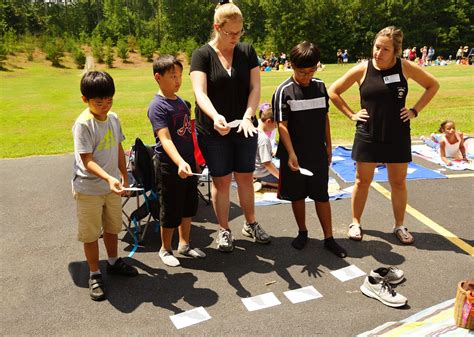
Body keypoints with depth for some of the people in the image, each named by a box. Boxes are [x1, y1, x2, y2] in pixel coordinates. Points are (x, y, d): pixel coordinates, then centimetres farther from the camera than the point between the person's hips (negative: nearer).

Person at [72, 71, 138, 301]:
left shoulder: (113, 118, 0)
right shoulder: (83, 124, -20)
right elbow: (87, 161, -24)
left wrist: (124, 177, 15)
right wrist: (109, 178, -37)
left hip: (112, 185, 6)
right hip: (88, 189, -6)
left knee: (112, 227, 21)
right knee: (91, 233, 8)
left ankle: (114, 262, 41)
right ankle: (95, 275, 24)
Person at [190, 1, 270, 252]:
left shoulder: (247, 52, 2)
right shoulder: (202, 55, -7)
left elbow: (255, 87, -3)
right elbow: (200, 92, -18)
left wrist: (247, 116, -20)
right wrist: (216, 116, -37)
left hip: (244, 129, 3)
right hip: (213, 131, -2)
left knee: (245, 177, 13)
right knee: (221, 180, 6)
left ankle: (250, 224, 31)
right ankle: (224, 230, 21)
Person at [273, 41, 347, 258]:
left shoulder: (320, 87, 3)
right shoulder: (284, 91, -10)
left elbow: (325, 118, 11)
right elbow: (282, 125, -14)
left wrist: (328, 146, 12)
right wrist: (291, 154, -22)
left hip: (318, 153, 3)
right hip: (294, 155, -3)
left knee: (322, 195, 8)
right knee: (297, 195, 11)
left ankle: (329, 238, 17)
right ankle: (302, 232, 30)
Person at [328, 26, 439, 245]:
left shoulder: (405, 68, -5)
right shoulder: (362, 70, -7)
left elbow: (433, 85, 8)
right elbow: (333, 91, 1)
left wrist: (415, 110, 0)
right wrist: (351, 114, -4)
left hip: (398, 136, 1)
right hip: (368, 135, -1)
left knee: (398, 183, 10)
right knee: (362, 181, 8)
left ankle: (399, 226, 26)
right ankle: (355, 222, 24)